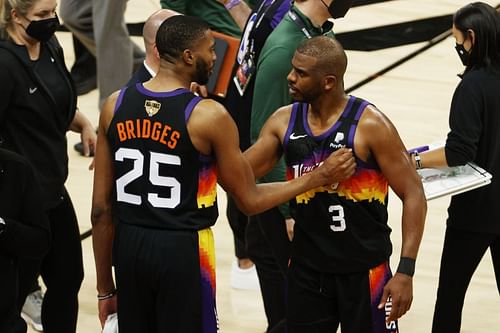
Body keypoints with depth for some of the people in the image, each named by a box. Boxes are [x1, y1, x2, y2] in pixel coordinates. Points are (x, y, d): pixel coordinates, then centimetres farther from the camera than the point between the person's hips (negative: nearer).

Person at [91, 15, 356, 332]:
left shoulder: (116, 106, 0)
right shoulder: (209, 116, -13)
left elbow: (101, 208, 3)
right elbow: (250, 200, -4)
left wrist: (105, 288, 12)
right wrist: (319, 177, 7)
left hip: (129, 246, 5)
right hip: (183, 250, -5)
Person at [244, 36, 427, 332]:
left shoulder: (370, 125, -15)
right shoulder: (284, 122, 0)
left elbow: (413, 194, -12)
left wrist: (406, 272, -17)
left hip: (364, 272, -5)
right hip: (306, 269, 5)